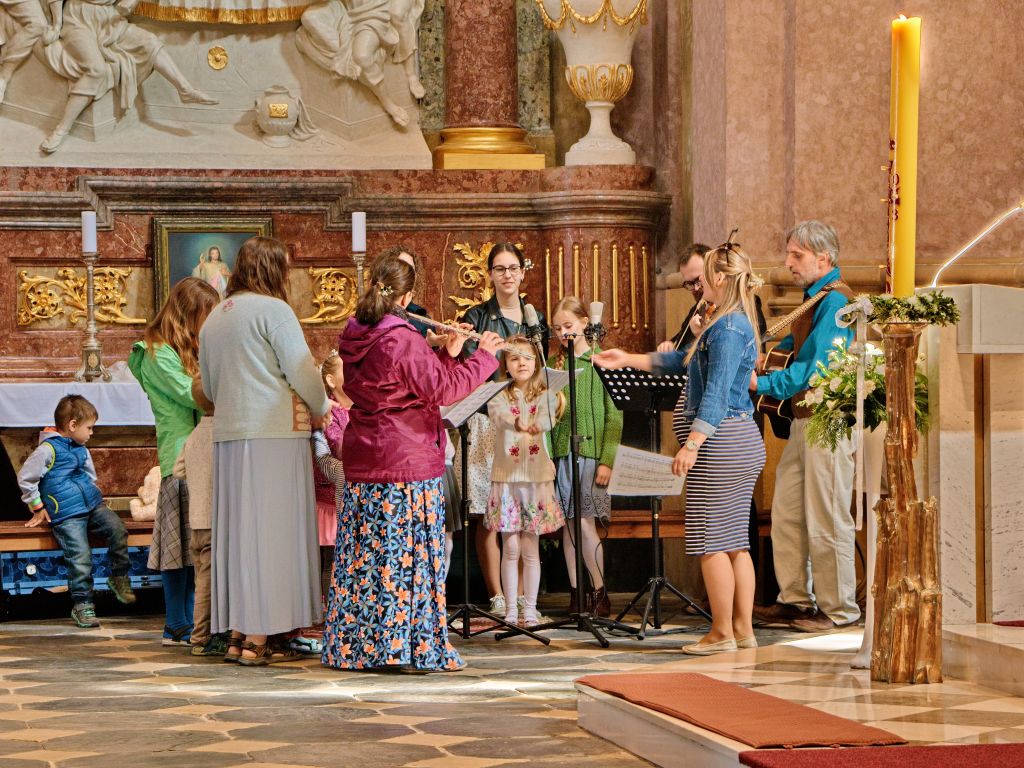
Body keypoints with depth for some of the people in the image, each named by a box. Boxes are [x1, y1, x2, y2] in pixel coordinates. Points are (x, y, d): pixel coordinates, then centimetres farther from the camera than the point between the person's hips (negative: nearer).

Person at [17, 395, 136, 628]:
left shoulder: (81, 450, 16)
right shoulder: (48, 450, -9)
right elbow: (25, 478, -5)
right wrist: (38, 508, 1)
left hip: (92, 505, 7)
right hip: (67, 516, -7)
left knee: (117, 530, -18)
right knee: (80, 559, -14)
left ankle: (119, 578, -1)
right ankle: (82, 606, -2)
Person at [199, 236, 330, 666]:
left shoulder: (214, 319, 16)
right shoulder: (273, 310, -7)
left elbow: (209, 387, 21)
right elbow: (301, 370, -9)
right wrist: (320, 409, 8)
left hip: (228, 434, 7)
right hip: (274, 435, -7)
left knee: (238, 532, 10)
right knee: (271, 531, -5)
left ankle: (237, 632, 11)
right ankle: (259, 638, -6)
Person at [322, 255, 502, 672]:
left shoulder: (354, 339, 9)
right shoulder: (402, 341, -16)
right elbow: (443, 389, -15)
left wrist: (447, 355, 13)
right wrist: (483, 357, -4)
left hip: (361, 463, 8)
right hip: (407, 465, -8)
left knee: (365, 553, 11)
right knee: (406, 556, -2)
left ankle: (355, 646, 14)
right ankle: (404, 648, -1)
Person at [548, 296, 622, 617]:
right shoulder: (553, 363, 11)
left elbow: (614, 415, -3)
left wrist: (607, 459, -10)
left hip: (591, 450, -4)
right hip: (560, 452, 4)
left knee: (584, 521, -10)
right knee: (568, 525, 5)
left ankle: (599, 592, 1)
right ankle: (576, 594, 11)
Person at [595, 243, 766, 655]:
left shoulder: (728, 327, -16)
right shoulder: (735, 323, 17)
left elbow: (716, 392, -23)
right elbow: (684, 362, 26)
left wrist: (692, 444, -27)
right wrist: (629, 360, 26)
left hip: (720, 441, -10)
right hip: (741, 440, 10)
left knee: (710, 538, -5)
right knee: (734, 540, 11)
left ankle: (722, 632, -2)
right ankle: (743, 629, 14)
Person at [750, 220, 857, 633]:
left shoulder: (835, 300, -14)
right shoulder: (813, 299, 17)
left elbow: (814, 367, -22)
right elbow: (793, 348, 22)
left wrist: (762, 384, -26)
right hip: (804, 418, 10)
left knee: (826, 519, -4)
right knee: (787, 513, 11)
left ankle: (837, 609, 3)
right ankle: (796, 599, 18)